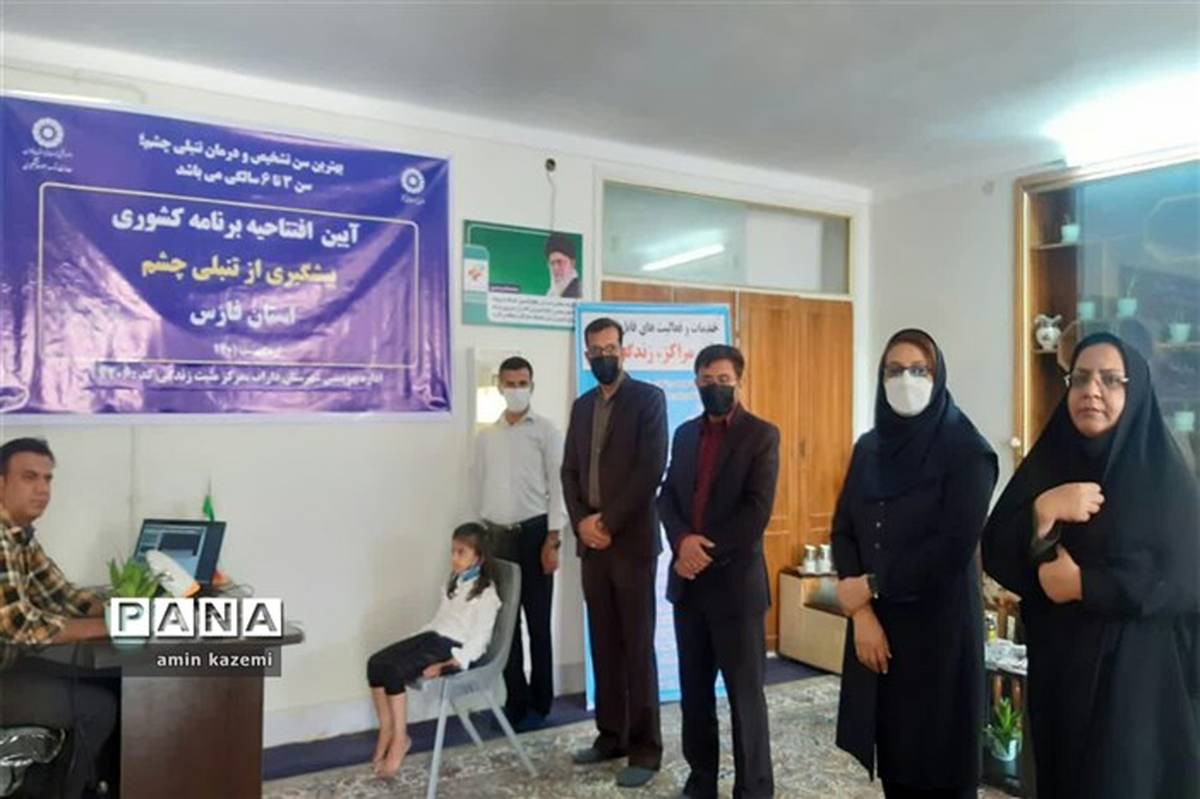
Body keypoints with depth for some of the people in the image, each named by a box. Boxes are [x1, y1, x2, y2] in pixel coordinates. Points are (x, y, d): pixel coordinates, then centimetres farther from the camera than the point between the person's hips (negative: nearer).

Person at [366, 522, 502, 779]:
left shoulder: (486, 592, -10)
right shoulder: (453, 582, 18)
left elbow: (480, 638, -15)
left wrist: (452, 663, -24)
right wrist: (415, 640, 11)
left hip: (455, 646, -8)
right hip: (433, 636, 9)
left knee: (394, 671, -25)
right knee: (376, 663, -13)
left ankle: (400, 738, -9)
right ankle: (386, 731, -4)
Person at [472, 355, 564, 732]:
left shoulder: (546, 431, -3)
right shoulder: (485, 437, 11)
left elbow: (558, 487, -7)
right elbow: (480, 489, 12)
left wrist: (552, 541, -13)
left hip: (533, 533, -4)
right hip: (497, 535, 4)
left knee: (537, 622, 4)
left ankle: (538, 704, 16)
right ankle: (516, 700, 20)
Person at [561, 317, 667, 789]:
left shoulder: (648, 398, -4)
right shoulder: (582, 406, 15)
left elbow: (651, 469, -13)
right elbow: (569, 471, 12)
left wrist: (608, 523, -13)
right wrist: (581, 521, -4)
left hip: (632, 541, -6)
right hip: (592, 543, 6)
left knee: (637, 647, 0)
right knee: (604, 644, 12)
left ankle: (645, 748, 10)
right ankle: (611, 734, 24)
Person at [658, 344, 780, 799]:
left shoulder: (762, 435, -4)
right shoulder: (685, 433, 12)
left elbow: (757, 510, -13)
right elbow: (667, 497, 6)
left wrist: (708, 552, -15)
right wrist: (683, 541, -13)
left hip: (736, 579, -5)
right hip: (688, 579, 5)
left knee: (745, 691, 3)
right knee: (694, 686, 14)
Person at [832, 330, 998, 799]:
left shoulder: (967, 451, -9)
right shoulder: (868, 448, 7)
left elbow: (954, 546, -17)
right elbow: (843, 529, 3)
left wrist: (872, 586, -13)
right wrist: (862, 611, -10)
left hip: (938, 625, -5)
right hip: (874, 623, 5)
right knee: (891, 755, 13)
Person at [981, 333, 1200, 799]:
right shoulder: (1044, 466, 2)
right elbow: (996, 557, -5)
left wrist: (1084, 585, -17)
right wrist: (1042, 512, -21)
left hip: (1139, 674, -3)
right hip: (1059, 668, 4)